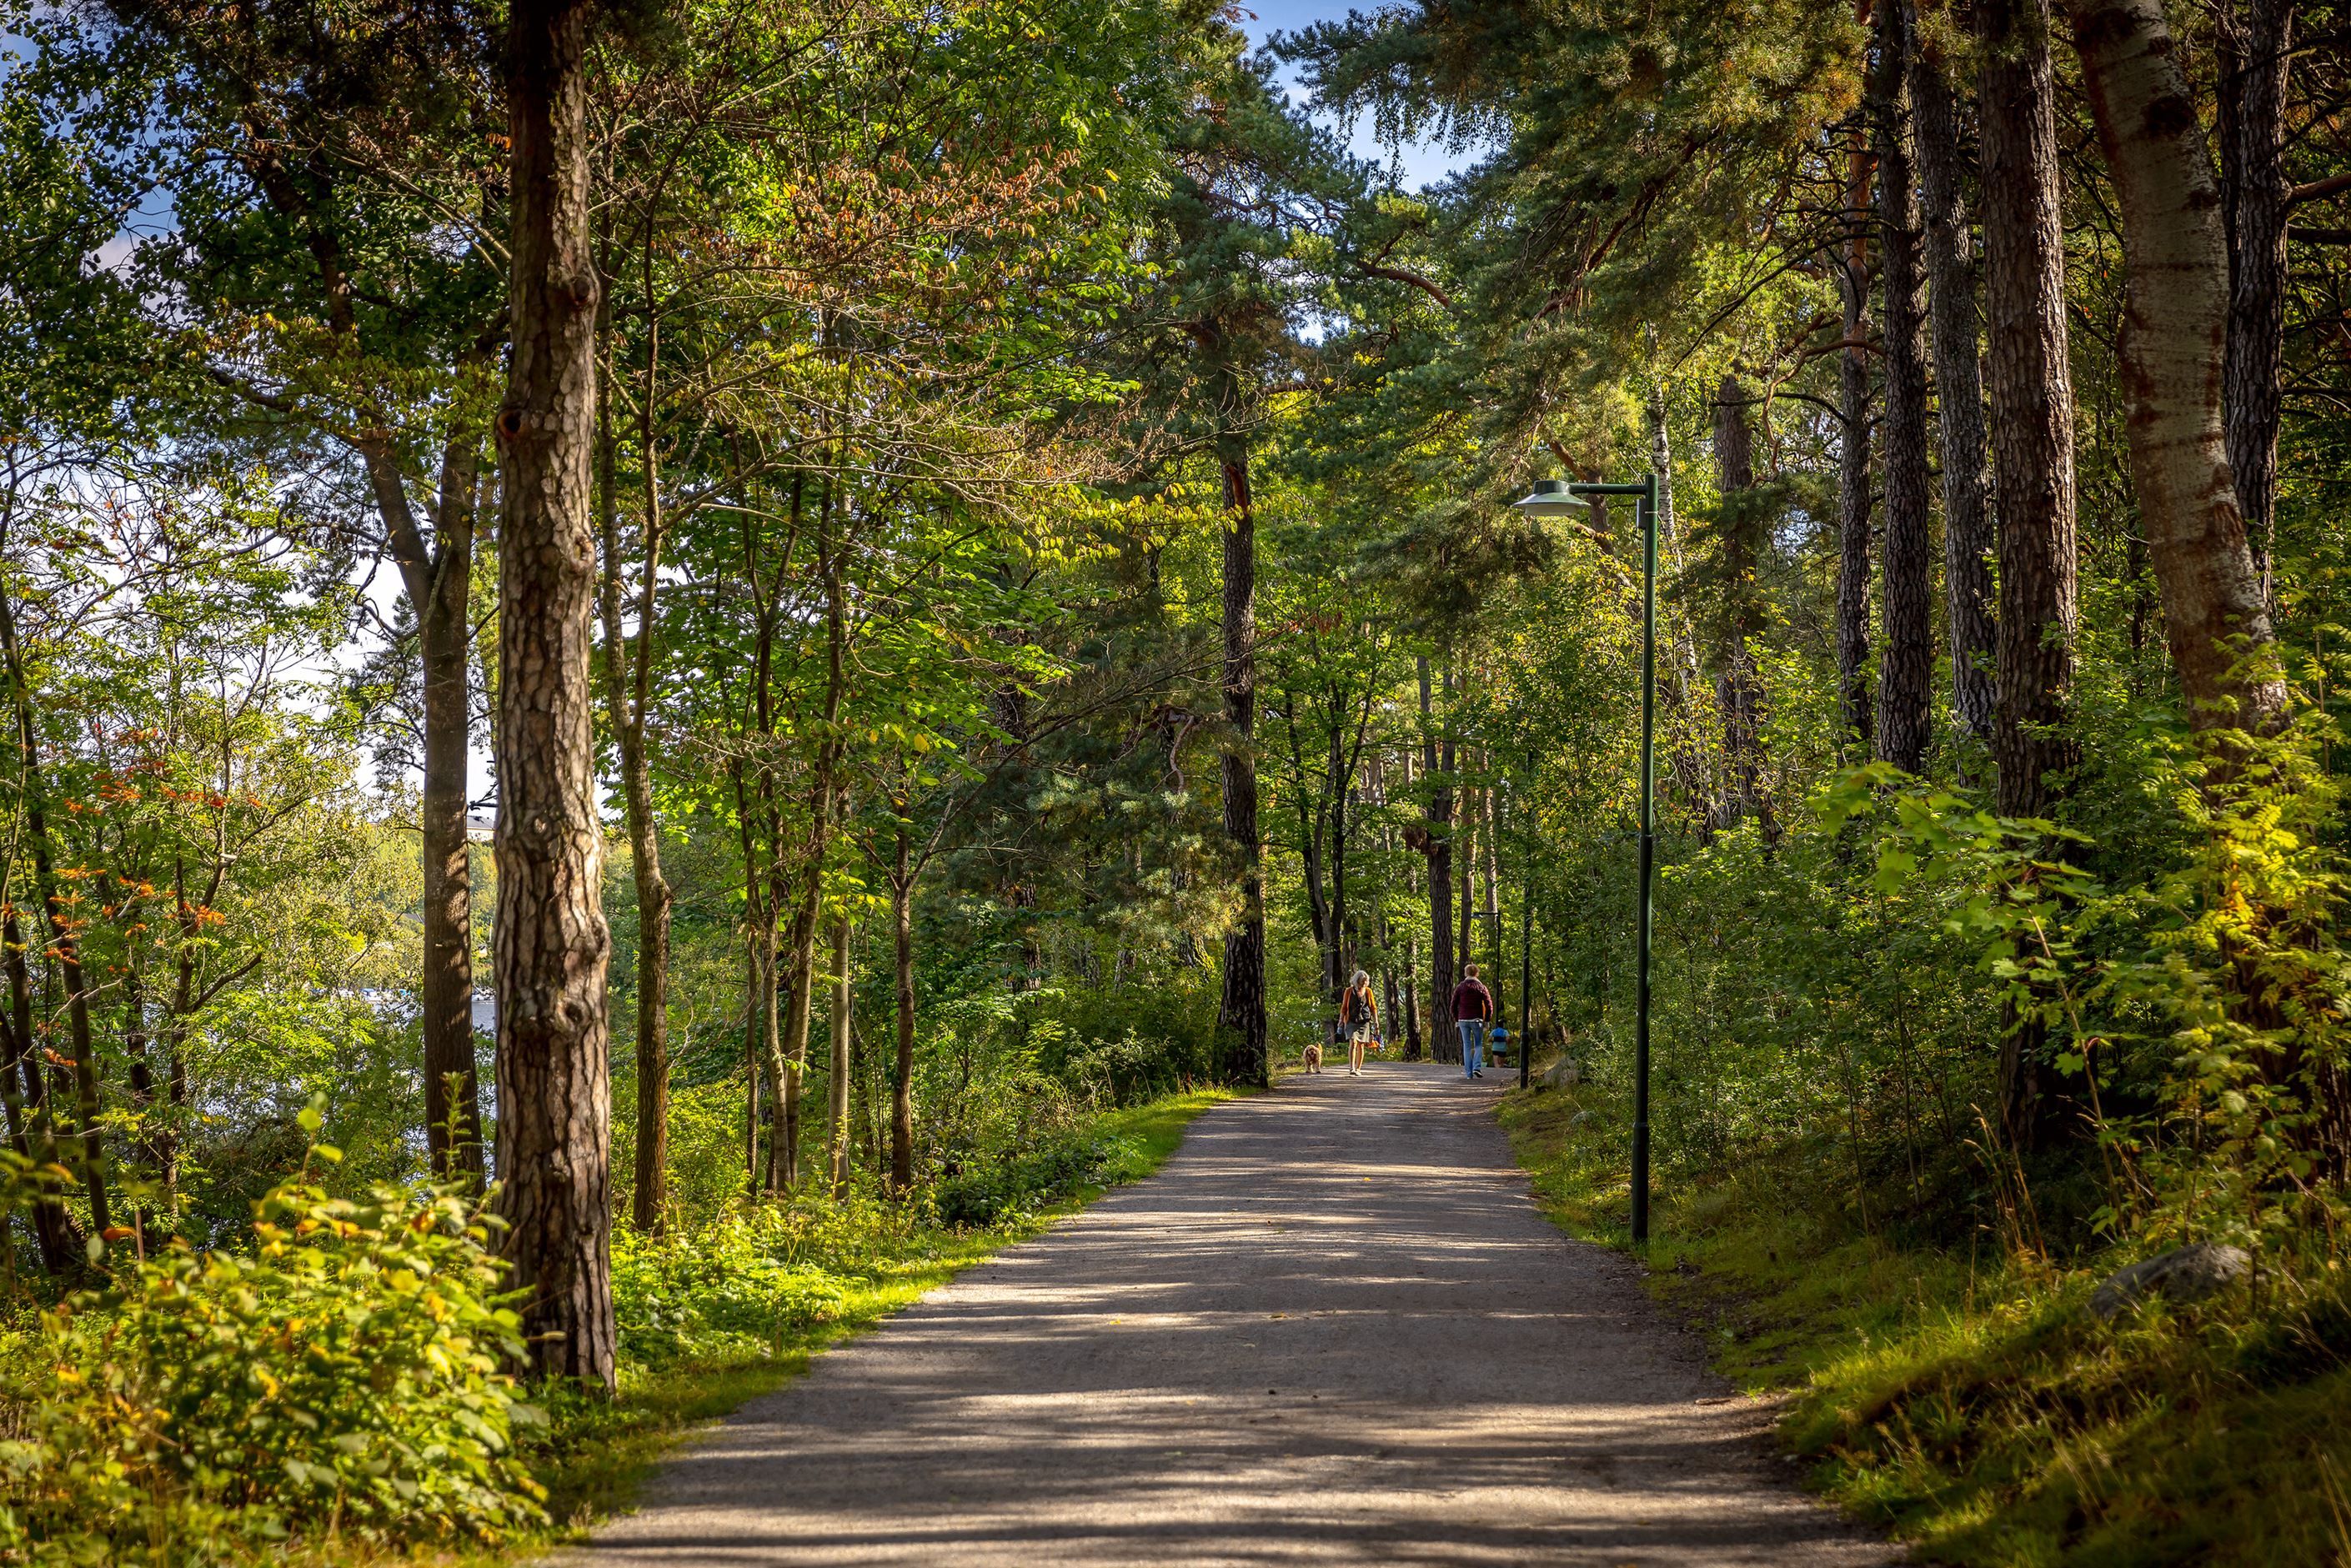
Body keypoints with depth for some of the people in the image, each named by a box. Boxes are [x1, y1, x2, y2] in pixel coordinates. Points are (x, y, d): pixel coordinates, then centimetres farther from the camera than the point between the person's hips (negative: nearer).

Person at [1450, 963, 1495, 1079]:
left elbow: (1453, 1006, 2)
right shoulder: (1481, 987, -1)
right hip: (1477, 1020, -1)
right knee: (1478, 1045, 11)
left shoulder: (1460, 987, 3)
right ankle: (1477, 1067, -8)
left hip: (1463, 1020, 1)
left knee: (1467, 1046, 6)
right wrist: (1487, 1021, 2)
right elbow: (1489, 1005, -5)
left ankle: (1468, 1073, 4)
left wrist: (1456, 1020, 12)